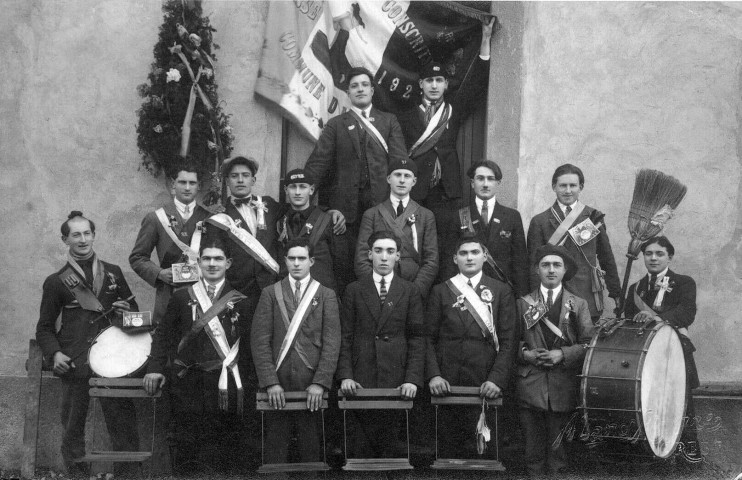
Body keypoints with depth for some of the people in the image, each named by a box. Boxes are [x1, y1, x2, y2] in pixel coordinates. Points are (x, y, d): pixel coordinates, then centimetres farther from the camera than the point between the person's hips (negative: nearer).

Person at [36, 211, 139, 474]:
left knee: (123, 421, -3)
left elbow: (134, 309, 23)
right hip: (75, 362, -1)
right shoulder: (56, 281, 7)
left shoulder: (113, 273, 15)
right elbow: (45, 327, 9)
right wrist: (54, 353, -9)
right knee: (73, 425, 2)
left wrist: (126, 310, 0)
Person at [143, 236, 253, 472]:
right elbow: (163, 335, 10)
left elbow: (250, 343, 3)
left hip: (225, 383, -1)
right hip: (187, 380, 1)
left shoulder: (239, 300, 6)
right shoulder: (182, 297, 10)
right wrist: (155, 368, -2)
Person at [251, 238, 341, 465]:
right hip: (278, 386, 0)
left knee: (312, 448, 1)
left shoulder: (326, 295, 8)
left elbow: (331, 343, 1)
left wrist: (320, 383, -10)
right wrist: (270, 382, -9)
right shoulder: (270, 294, 9)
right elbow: (260, 341, 2)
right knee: (276, 447, 1)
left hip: (313, 387, 0)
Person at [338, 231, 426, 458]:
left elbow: (417, 339, 5)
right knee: (361, 447, -2)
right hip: (361, 381, 0)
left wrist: (412, 379, -7)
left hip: (397, 382, 0)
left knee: (391, 446, -2)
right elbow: (345, 337, 7)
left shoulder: (410, 291, 9)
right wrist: (345, 376, -5)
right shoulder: (354, 290, 9)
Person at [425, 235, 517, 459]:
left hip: (485, 385, -1)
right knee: (449, 449, 1)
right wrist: (433, 375, -7)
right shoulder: (441, 291, 11)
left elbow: (508, 340, 3)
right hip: (446, 385, 1)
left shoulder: (501, 291, 9)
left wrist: (497, 379, -9)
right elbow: (428, 338, 7)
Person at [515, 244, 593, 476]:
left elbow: (588, 344, 2)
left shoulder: (578, 305, 9)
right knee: (533, 450, 2)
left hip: (564, 388, 0)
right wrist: (525, 354, -8)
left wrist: (563, 354, -12)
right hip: (530, 386, 1)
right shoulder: (523, 304, 11)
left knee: (559, 450, 1)